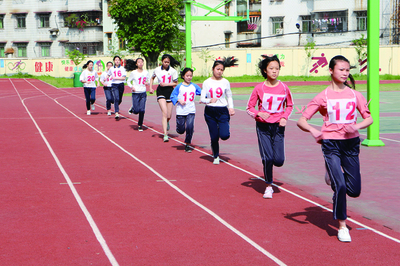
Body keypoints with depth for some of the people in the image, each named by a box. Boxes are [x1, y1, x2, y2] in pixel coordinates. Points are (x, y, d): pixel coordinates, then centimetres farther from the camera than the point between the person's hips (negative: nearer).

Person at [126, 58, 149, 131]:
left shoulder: (146, 72, 5)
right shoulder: (133, 73, -3)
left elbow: (149, 80, 18)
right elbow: (128, 81, 5)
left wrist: (147, 83, -5)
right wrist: (131, 86, -13)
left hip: (143, 93, 2)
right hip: (135, 93, -2)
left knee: (142, 110, -4)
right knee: (136, 111, -8)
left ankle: (140, 125, 11)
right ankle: (133, 109, 29)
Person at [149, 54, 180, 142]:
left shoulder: (173, 71, -3)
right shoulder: (157, 70, 1)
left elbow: (176, 83, 1)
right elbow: (152, 78, 20)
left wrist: (166, 84, -12)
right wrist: (150, 88, 8)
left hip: (170, 91, 1)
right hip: (161, 91, -1)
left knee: (169, 116, 5)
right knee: (165, 113, -17)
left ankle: (166, 123, 45)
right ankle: (165, 135, -19)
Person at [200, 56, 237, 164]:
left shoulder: (225, 82, 3)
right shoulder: (207, 82, 2)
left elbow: (229, 96, 15)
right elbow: (202, 99, 1)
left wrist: (231, 107, 0)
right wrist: (210, 100, -19)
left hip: (223, 111, 0)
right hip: (210, 112, 0)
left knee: (224, 135, -16)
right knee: (214, 137, 1)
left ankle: (224, 127, 20)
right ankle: (216, 157, 23)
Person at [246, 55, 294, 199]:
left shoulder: (284, 87, -1)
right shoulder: (259, 88, -6)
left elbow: (289, 106, 14)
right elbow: (249, 107, 1)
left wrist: (284, 117, -3)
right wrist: (259, 114, -18)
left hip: (278, 127, 1)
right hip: (263, 126, -1)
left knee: (279, 161, -6)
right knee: (267, 158, -9)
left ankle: (267, 163, 31)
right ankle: (269, 186, 9)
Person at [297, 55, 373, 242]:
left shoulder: (355, 95, 4)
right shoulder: (323, 96, -3)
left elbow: (369, 118, 7)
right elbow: (301, 121, -4)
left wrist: (357, 126, -13)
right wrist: (313, 131, -24)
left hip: (351, 143, 3)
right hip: (331, 144, -3)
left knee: (354, 191, 4)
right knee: (340, 186, -13)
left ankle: (334, 175, 37)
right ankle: (342, 226, 4)